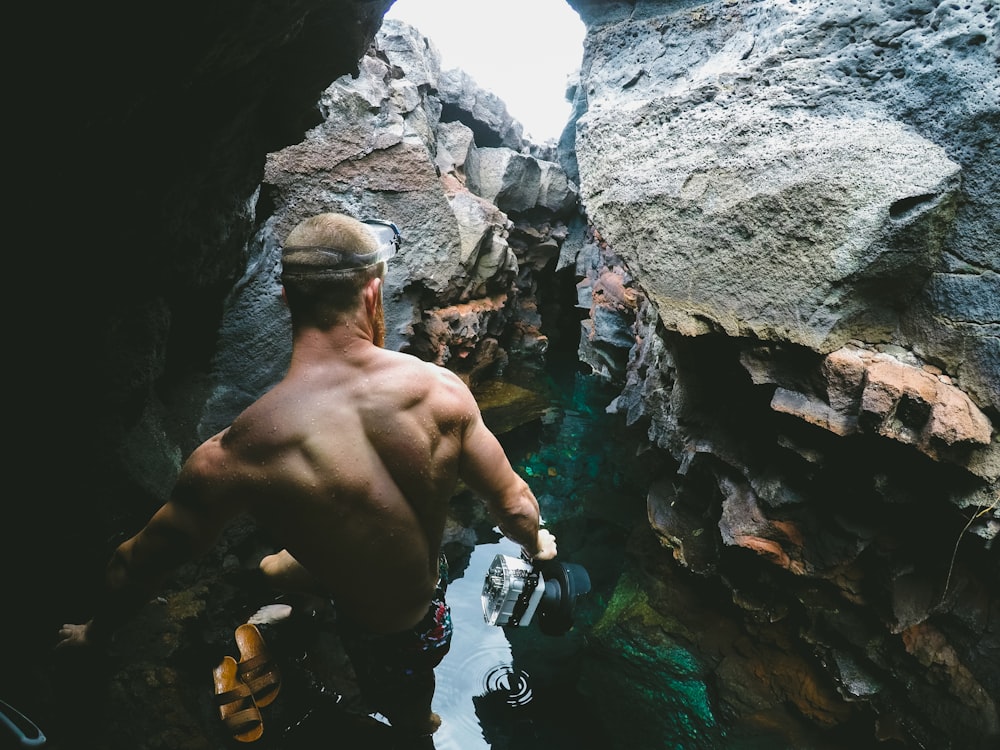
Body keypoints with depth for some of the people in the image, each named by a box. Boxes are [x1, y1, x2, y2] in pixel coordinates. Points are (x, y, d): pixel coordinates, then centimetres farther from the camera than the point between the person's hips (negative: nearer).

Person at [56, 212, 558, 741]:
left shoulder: (236, 454, -31)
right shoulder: (440, 387, -26)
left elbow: (138, 565, -11)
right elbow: (514, 506, -11)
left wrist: (95, 633, 12)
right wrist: (536, 545, 13)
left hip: (384, 644, -3)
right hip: (432, 596, 3)